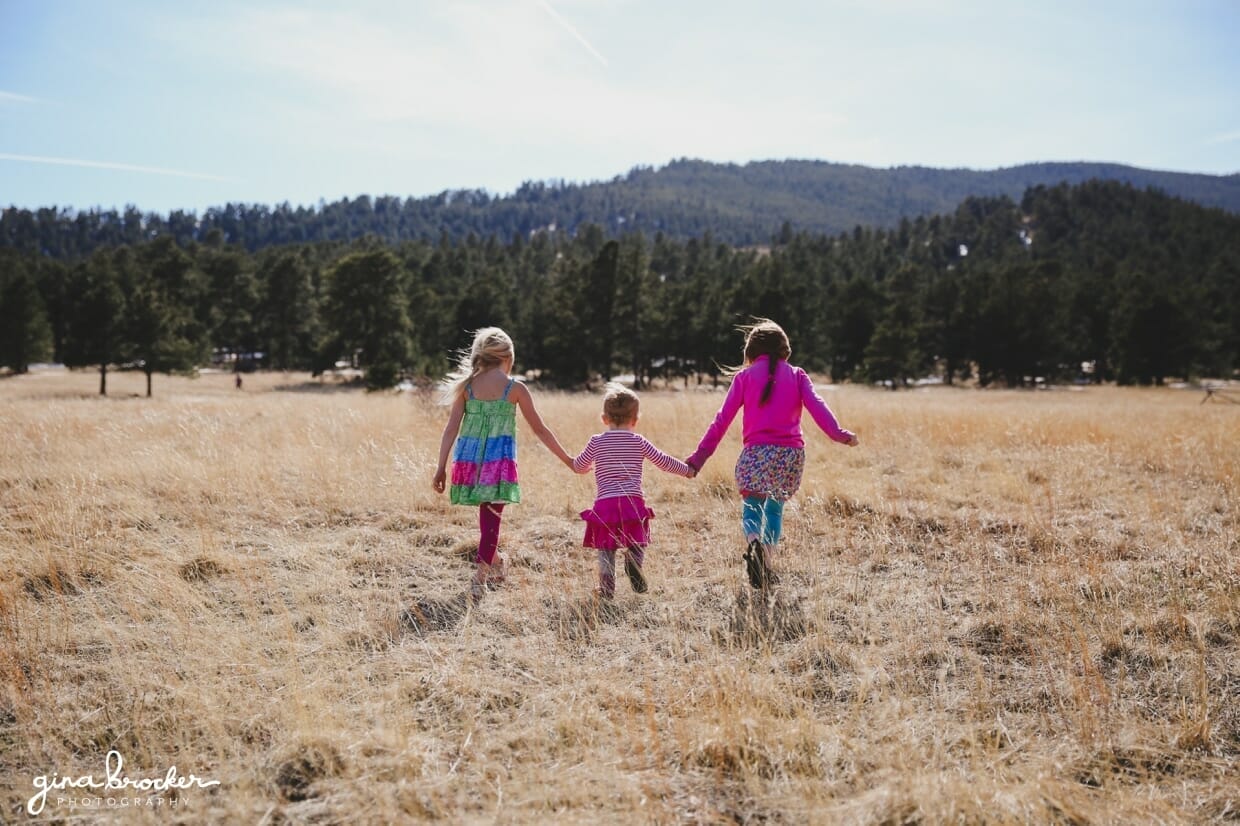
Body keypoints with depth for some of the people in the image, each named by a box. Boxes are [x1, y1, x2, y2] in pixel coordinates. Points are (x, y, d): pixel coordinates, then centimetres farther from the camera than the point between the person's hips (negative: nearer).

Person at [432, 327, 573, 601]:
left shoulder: (467, 386, 4)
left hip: (469, 459, 3)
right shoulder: (515, 388, -1)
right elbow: (540, 429, 3)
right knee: (491, 518, -1)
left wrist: (441, 468, 3)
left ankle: (490, 567, 33)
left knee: (488, 514, 20)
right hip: (498, 461, -3)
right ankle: (480, 578, -9)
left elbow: (451, 429, 0)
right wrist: (568, 460, 12)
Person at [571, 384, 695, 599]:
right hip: (633, 501, 0)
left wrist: (588, 466, 43)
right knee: (636, 545, 16)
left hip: (605, 503, 0)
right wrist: (687, 470, 26)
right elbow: (664, 461, 11)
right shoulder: (638, 442, 5)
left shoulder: (596, 442, 5)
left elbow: (579, 466, 18)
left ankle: (607, 588, 4)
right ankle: (636, 578, -3)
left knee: (606, 549, 8)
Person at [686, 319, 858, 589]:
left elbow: (723, 418, 3)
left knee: (752, 508, 1)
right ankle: (768, 565, 11)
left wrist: (701, 454, 5)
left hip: (757, 452, -2)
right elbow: (817, 406, -6)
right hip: (791, 453, 2)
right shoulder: (796, 375, 11)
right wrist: (838, 433, -12)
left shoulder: (744, 376, 7)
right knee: (775, 508, 18)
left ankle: (754, 543, -32)